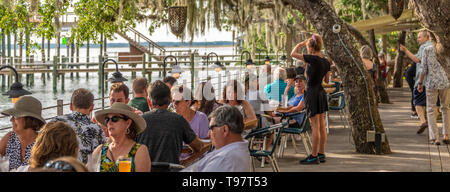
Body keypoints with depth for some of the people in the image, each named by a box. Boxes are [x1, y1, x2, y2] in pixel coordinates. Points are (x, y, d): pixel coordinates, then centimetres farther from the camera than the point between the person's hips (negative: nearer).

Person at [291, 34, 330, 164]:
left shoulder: (312, 59, -17)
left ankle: (314, 156, -1)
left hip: (312, 93, -8)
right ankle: (321, 154, 16)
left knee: (315, 127, -5)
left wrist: (302, 43, 1)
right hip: (321, 92, 8)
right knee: (321, 126, 10)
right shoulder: (326, 61, 6)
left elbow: (293, 54, -12)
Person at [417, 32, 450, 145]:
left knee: (431, 110, 8)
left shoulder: (427, 50, -3)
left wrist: (420, 83, 4)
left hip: (431, 83, -2)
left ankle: (435, 138, -1)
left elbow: (424, 69, -5)